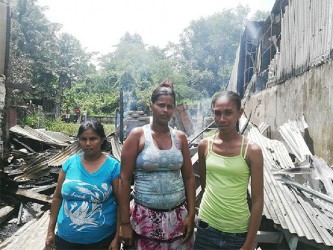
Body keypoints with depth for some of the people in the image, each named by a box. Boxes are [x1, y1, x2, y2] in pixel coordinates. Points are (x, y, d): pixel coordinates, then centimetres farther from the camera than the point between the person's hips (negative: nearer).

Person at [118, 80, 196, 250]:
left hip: (178, 216, 3)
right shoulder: (137, 135, -6)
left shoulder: (180, 137, 3)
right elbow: (124, 180, -7)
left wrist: (191, 214, 3)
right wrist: (125, 222, -8)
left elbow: (189, 178, 7)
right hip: (145, 217, -2)